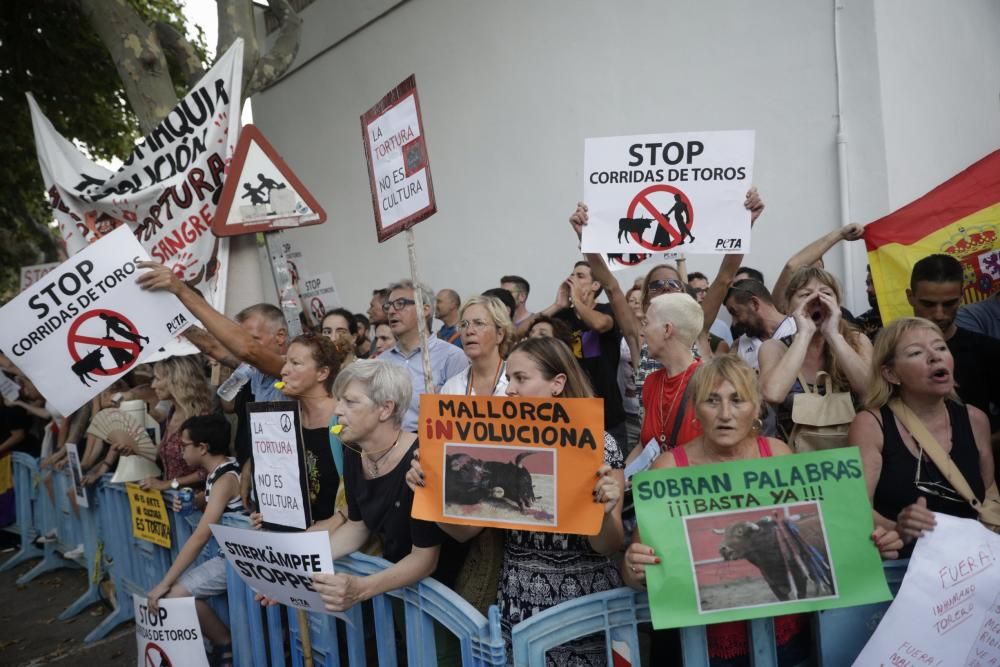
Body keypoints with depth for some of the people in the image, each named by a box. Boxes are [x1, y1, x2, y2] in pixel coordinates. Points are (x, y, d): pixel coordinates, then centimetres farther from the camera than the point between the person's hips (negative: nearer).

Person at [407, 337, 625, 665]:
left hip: (583, 602, -3)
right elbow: (466, 529, -1)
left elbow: (609, 547, -11)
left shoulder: (599, 444, -11)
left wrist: (604, 511, -31)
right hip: (518, 600, 3)